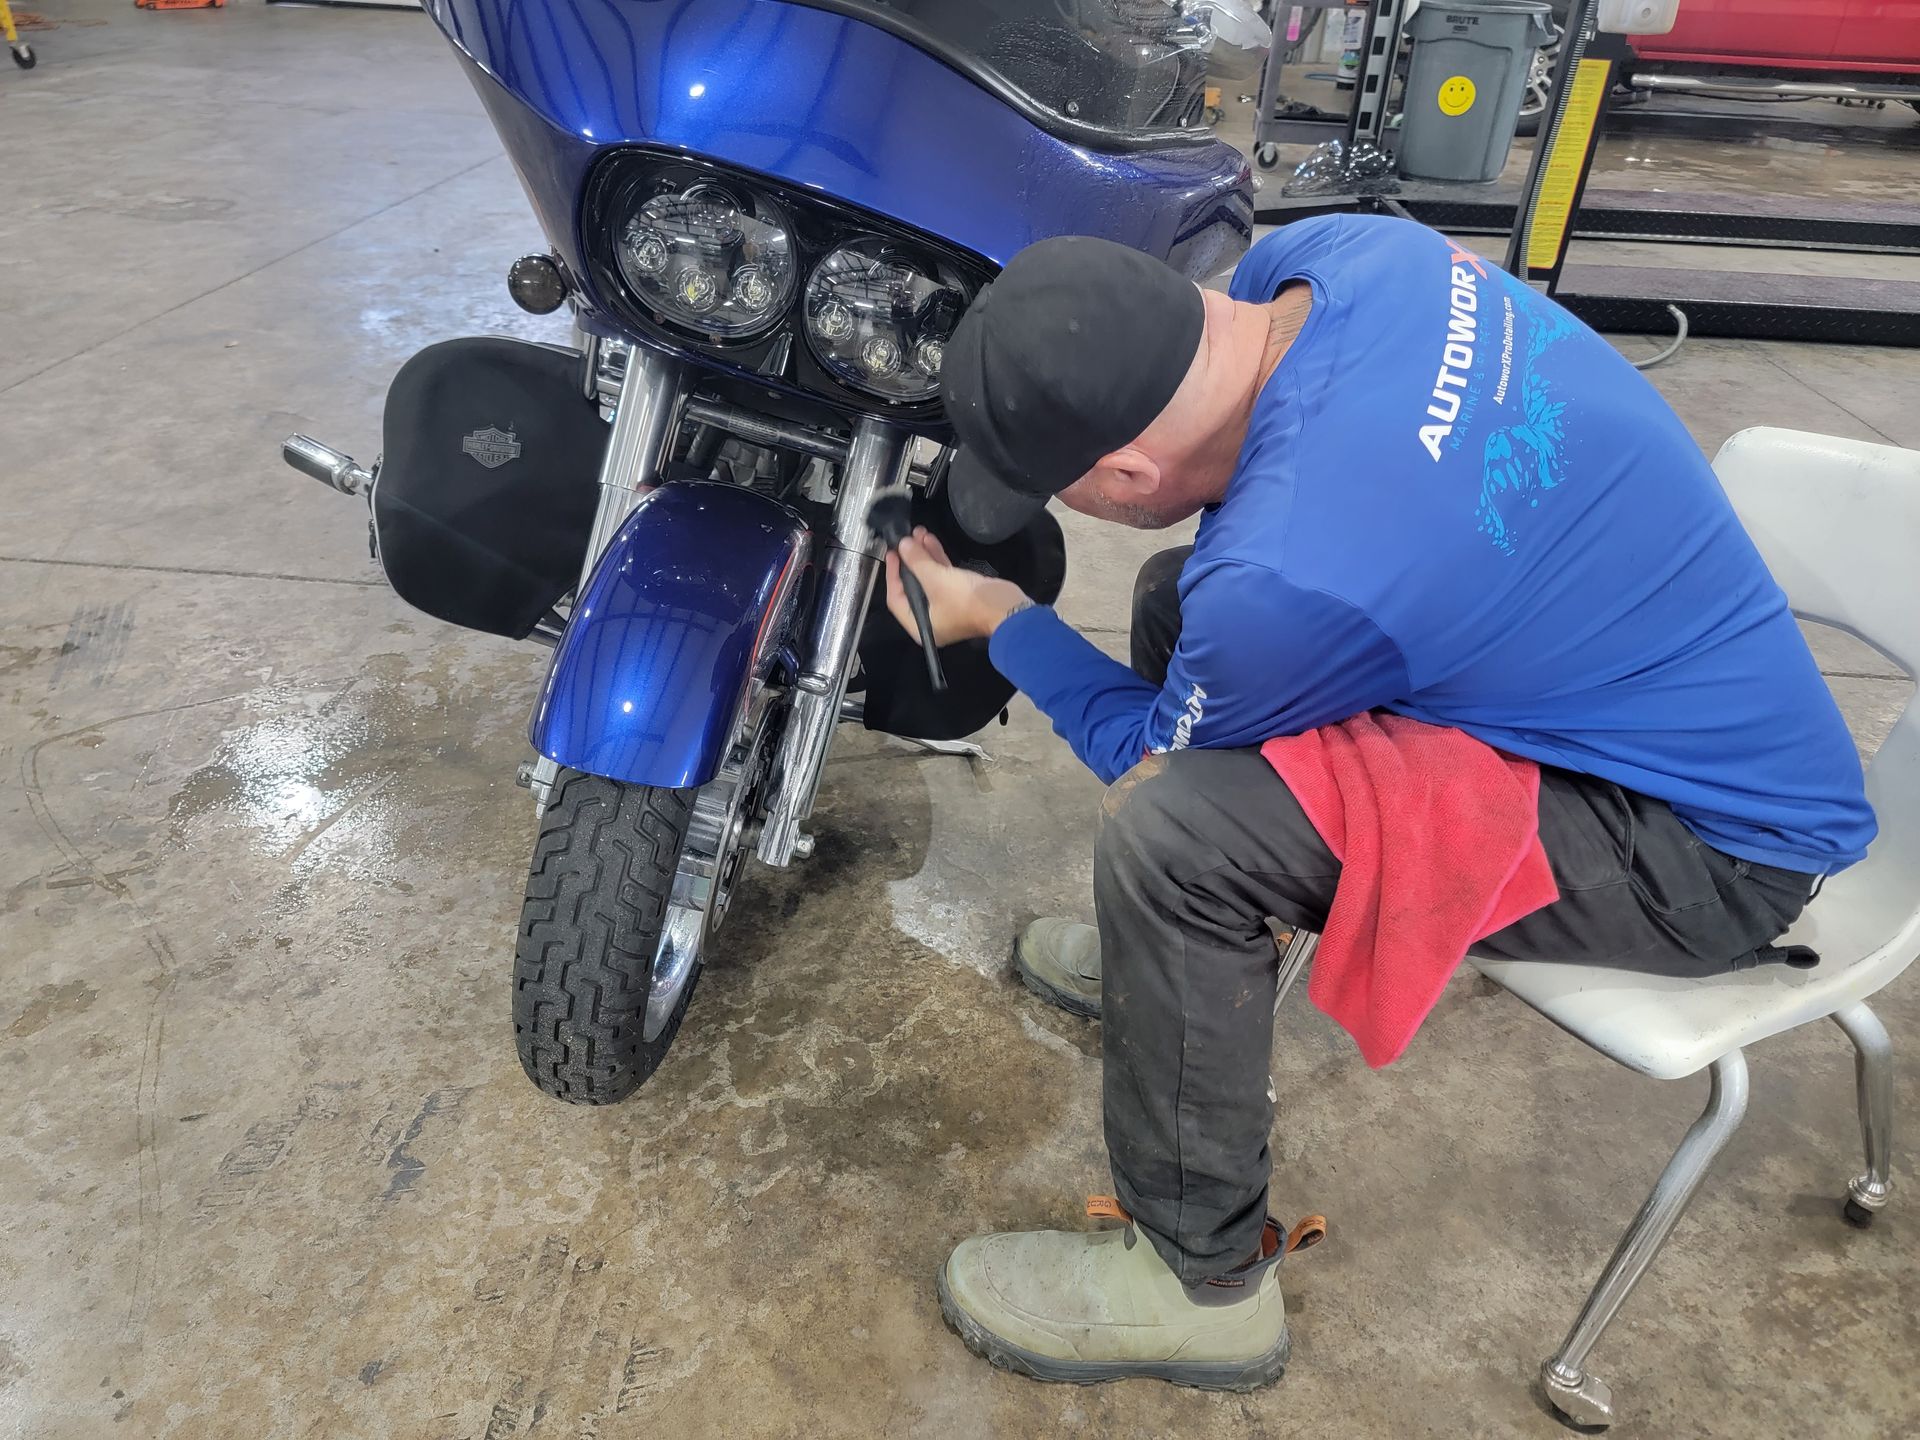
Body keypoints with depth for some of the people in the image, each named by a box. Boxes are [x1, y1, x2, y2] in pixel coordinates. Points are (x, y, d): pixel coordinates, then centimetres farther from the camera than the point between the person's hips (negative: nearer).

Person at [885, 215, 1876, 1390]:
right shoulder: (1333, 250, -12)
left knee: (1168, 828, -26)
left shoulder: (1288, 577, -36)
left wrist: (1000, 622, 2)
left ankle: (1200, 1281, -1)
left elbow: (1153, 751, -11)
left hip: (1714, 847, -9)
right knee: (1176, 601, 11)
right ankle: (1186, 955, 33)